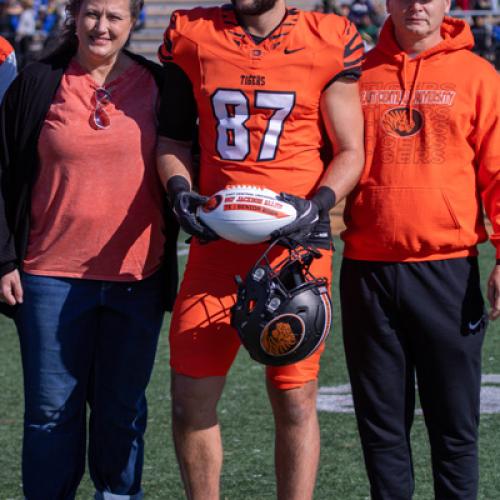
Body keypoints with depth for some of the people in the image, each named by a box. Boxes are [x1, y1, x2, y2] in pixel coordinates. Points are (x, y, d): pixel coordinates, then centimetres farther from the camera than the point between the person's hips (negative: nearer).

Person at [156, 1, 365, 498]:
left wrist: (318, 202, -15)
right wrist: (179, 189, -5)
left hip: (296, 241, -2)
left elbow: (350, 153, 3)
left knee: (294, 398, 2)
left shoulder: (328, 43, 0)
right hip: (217, 242, 3)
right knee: (190, 395, 2)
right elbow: (172, 136, 15)